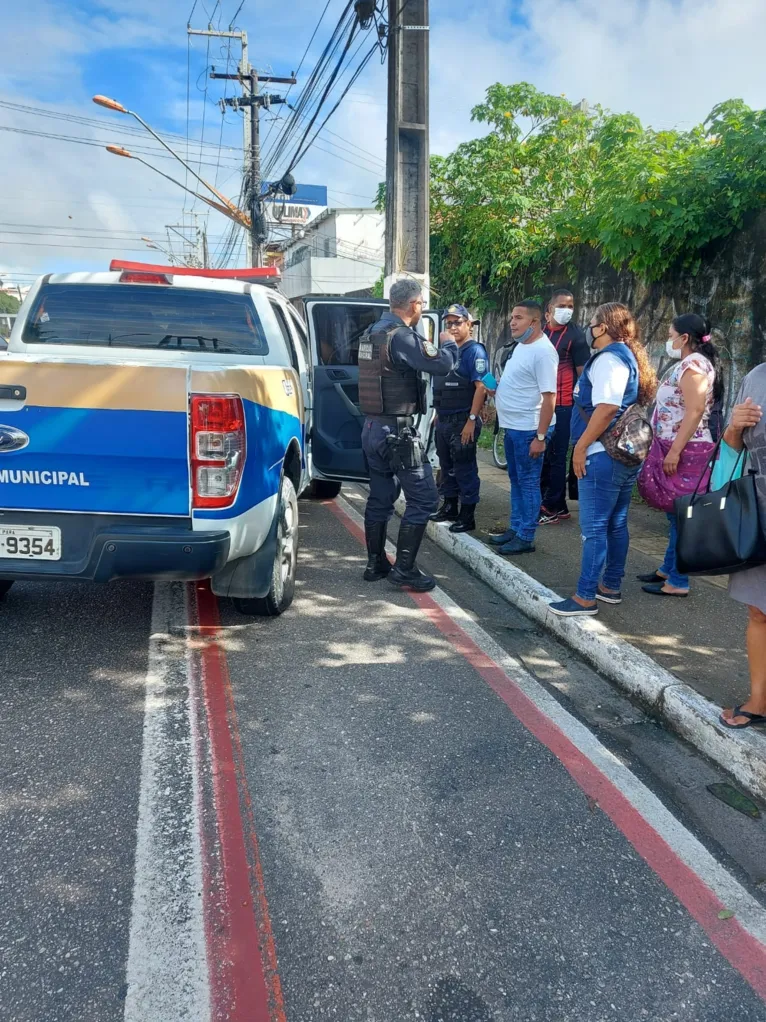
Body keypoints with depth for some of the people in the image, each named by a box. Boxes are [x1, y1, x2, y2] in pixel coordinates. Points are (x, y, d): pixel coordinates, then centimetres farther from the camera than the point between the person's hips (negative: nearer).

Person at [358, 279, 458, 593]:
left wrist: (425, 345, 17)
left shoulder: (373, 332, 12)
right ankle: (404, 570, -3)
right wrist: (449, 344, -1)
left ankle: (376, 564, 23)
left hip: (372, 426, 10)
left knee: (380, 498, 16)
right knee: (423, 497, -4)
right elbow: (442, 364, -20)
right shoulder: (401, 336, -18)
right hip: (396, 430, -10)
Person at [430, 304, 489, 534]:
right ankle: (449, 507, 29)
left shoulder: (475, 351, -11)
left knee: (465, 469, -2)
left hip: (463, 422, -8)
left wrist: (472, 420, -23)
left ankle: (467, 516, 5)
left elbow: (481, 387, -19)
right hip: (444, 420, 9)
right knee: (447, 466, 16)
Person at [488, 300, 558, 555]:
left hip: (528, 429, -10)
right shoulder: (521, 345, 11)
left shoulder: (543, 352, -19)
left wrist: (540, 436, -24)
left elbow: (549, 397, -22)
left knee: (528, 483, -1)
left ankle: (526, 538, 7)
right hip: (512, 426, 10)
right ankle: (515, 529, 27)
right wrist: (496, 387, 7)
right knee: (516, 480, 16)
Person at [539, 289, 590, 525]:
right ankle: (559, 506, 21)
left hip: (563, 406, -6)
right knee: (542, 455, 10)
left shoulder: (575, 335, -5)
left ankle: (550, 508, 4)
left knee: (556, 457, -2)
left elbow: (583, 372, -6)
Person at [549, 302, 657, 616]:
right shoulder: (629, 356, 17)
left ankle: (585, 598, -2)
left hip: (604, 456, -10)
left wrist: (581, 446, -20)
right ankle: (611, 587, 25)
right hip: (626, 453, 10)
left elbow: (607, 408, -25)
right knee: (616, 524, 16)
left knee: (594, 528, -6)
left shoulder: (609, 358, -14)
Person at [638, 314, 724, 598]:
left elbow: (695, 411, -23)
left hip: (686, 450, -10)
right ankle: (668, 569, 26)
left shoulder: (693, 364, -15)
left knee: (682, 515, -6)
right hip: (681, 449, 10)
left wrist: (674, 451, -25)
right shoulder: (690, 364, 17)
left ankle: (678, 582, 0)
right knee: (676, 513, 16)